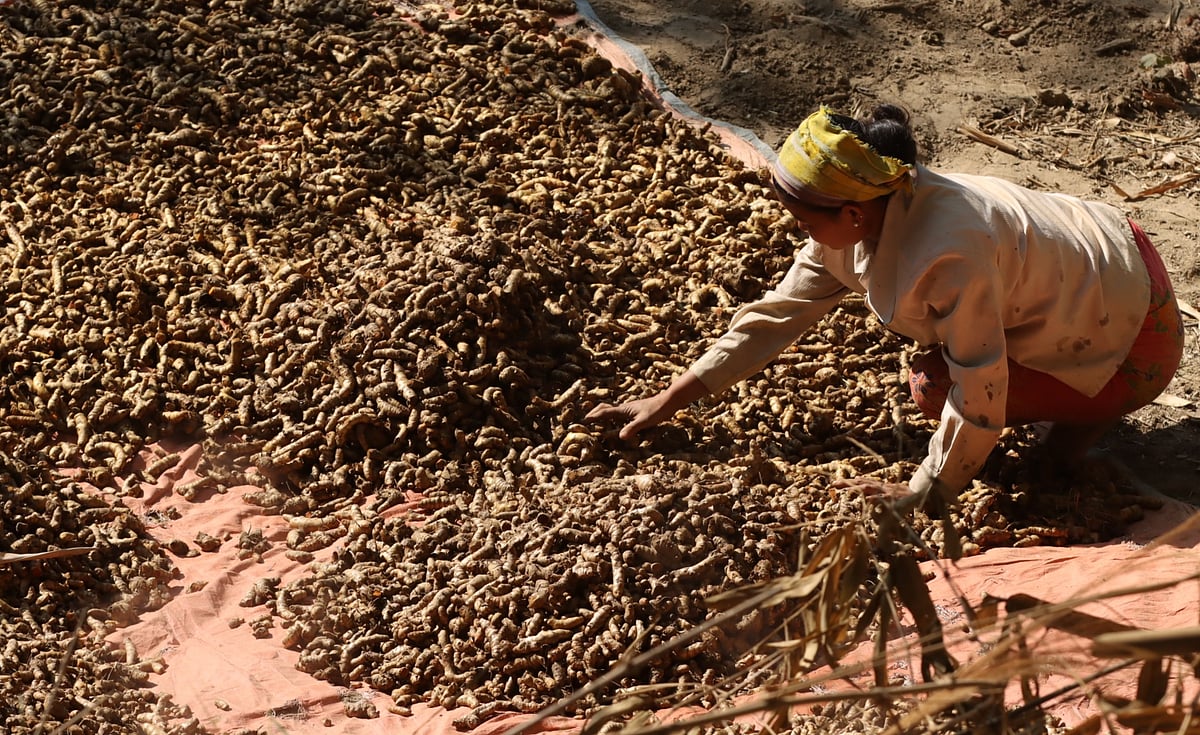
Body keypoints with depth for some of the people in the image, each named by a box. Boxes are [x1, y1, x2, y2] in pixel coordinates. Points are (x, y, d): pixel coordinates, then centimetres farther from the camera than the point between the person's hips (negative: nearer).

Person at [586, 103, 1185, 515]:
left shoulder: (946, 255, -38)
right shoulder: (855, 220, -11)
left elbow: (977, 392, -30)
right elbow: (777, 313, -2)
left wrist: (922, 496, -17)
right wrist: (669, 400, -3)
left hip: (1135, 332, -8)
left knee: (935, 386, -16)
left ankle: (1095, 413, 1)